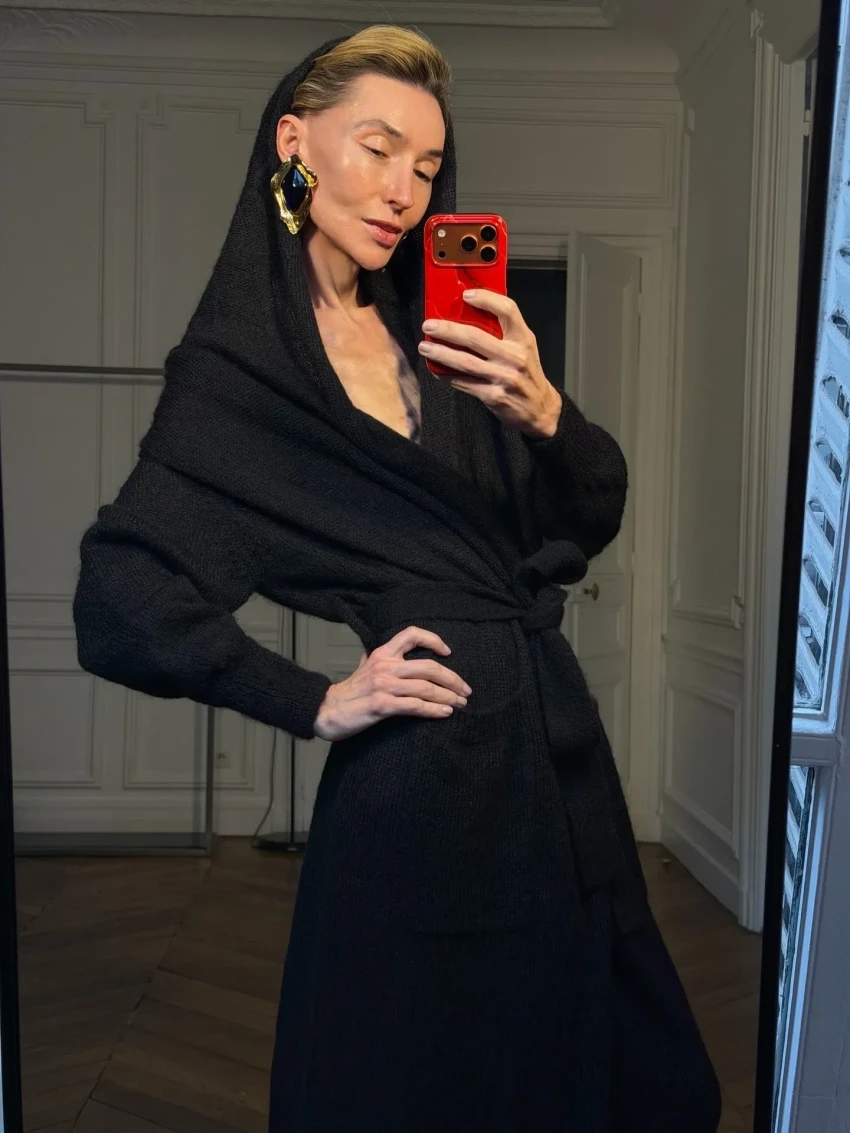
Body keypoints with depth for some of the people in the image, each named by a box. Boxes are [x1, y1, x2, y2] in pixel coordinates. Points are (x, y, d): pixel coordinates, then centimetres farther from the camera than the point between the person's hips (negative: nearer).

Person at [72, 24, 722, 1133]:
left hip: (557, 747, 6)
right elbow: (121, 597, -12)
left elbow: (593, 517, 5)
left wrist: (543, 410, -15)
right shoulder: (237, 364, -5)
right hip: (422, 780, -6)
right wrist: (318, 703, -15)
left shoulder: (440, 328, 11)